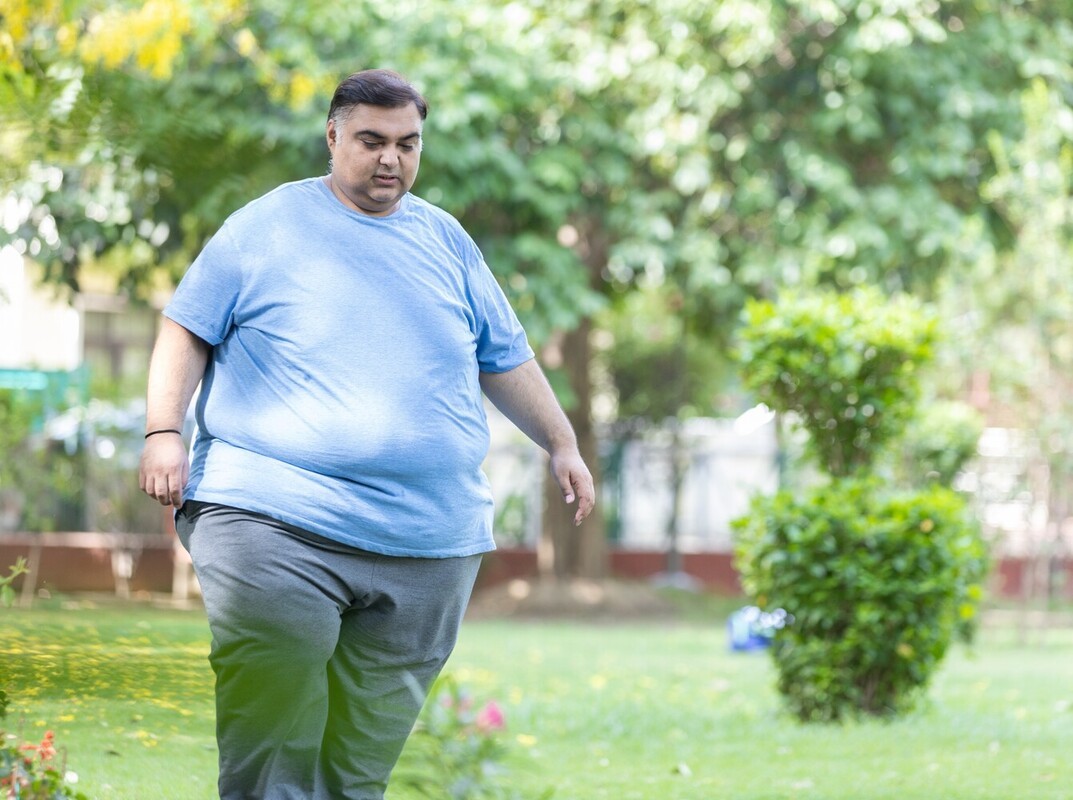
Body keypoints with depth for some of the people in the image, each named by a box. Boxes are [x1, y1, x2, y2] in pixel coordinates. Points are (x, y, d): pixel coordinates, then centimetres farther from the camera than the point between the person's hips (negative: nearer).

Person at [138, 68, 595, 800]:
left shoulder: (447, 241, 17)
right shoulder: (268, 226, 5)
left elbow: (506, 357, 24)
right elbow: (187, 330, 5)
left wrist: (562, 444, 18)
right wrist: (164, 432, -8)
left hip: (427, 547, 4)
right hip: (274, 523, -4)